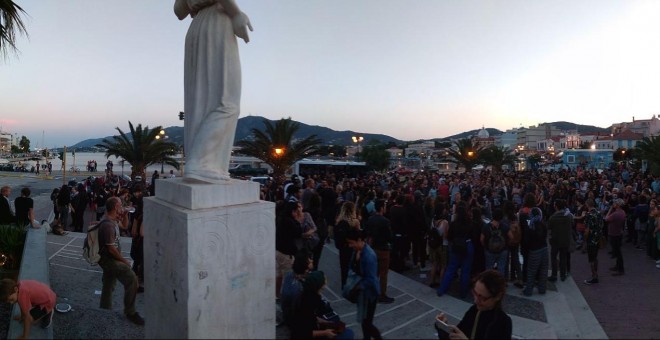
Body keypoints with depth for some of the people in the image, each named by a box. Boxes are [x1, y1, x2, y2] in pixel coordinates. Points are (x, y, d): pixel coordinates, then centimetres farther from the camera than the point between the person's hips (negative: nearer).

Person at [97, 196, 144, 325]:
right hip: (108, 259, -11)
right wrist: (124, 260, -13)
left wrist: (125, 215, 5)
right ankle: (130, 312, -10)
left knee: (108, 286, 20)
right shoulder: (108, 224, -25)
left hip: (109, 259, 11)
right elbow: (111, 248, -24)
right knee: (131, 278, -20)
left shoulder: (113, 220, 5)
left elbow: (124, 226, 25)